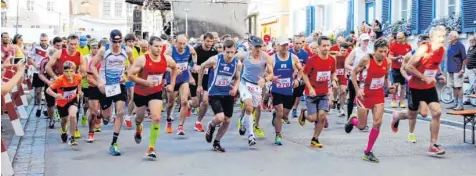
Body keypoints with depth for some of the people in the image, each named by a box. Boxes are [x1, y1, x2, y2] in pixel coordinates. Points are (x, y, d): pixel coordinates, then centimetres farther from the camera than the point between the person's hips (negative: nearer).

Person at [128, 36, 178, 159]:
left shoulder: (167, 59, -11)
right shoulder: (143, 59, -21)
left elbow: (175, 68, 12)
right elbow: (130, 75, -20)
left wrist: (172, 84, 7)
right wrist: (145, 82, -29)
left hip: (156, 92, 1)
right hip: (140, 92, -1)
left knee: (156, 118, -17)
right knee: (140, 117, 20)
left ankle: (151, 148, -7)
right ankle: (138, 130, 58)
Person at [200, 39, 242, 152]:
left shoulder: (238, 63, -8)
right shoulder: (215, 60, -17)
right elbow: (202, 68, 1)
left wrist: (235, 88, -13)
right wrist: (199, 85, 7)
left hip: (228, 94, 4)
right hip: (214, 94, -4)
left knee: (227, 121, 9)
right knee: (220, 118, -21)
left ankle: (216, 143, 30)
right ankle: (211, 126, 17)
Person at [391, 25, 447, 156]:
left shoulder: (442, 50, -3)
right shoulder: (423, 50, -24)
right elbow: (408, 67, -23)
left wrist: (439, 74, -2)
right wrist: (424, 78, -27)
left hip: (430, 87, 5)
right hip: (415, 87, -5)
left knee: (437, 113, -9)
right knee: (412, 115, 10)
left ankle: (433, 145, -2)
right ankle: (397, 116, 47)